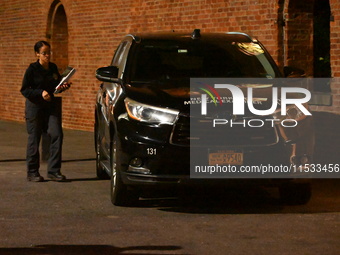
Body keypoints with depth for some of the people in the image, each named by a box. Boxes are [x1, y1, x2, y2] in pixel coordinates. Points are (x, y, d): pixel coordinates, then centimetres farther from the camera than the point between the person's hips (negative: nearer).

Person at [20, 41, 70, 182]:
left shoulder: (53, 68, 7)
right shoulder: (32, 69, -8)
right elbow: (24, 90, -9)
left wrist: (64, 86, -2)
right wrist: (40, 93, -21)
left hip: (50, 104, 5)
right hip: (34, 105, -5)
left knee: (57, 134, -6)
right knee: (34, 138, 0)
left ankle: (54, 170, 2)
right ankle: (32, 173, 10)